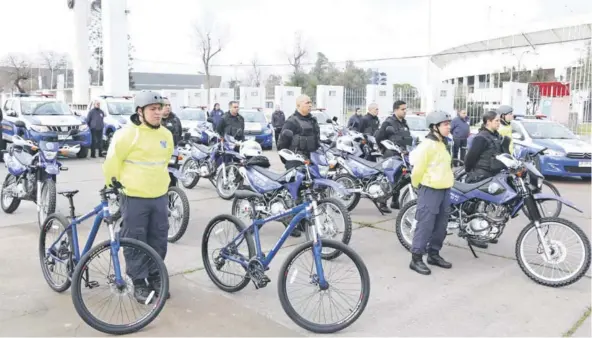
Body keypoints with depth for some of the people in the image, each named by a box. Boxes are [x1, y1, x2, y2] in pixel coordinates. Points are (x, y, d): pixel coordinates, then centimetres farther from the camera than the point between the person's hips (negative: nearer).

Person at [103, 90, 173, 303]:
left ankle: (155, 277, 28)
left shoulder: (166, 135, 6)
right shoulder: (128, 134, -13)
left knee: (159, 240, 12)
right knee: (136, 242, 4)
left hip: (160, 197, 6)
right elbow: (112, 161, -6)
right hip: (134, 198, -5)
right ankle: (139, 283, 17)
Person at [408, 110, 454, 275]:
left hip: (444, 189, 9)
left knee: (441, 225, 13)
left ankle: (433, 254, 26)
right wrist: (418, 186, -1)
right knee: (425, 225, -6)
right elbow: (418, 169, -14)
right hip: (430, 190, -9)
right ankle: (416, 258, 1)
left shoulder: (444, 143, 14)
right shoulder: (427, 144, -16)